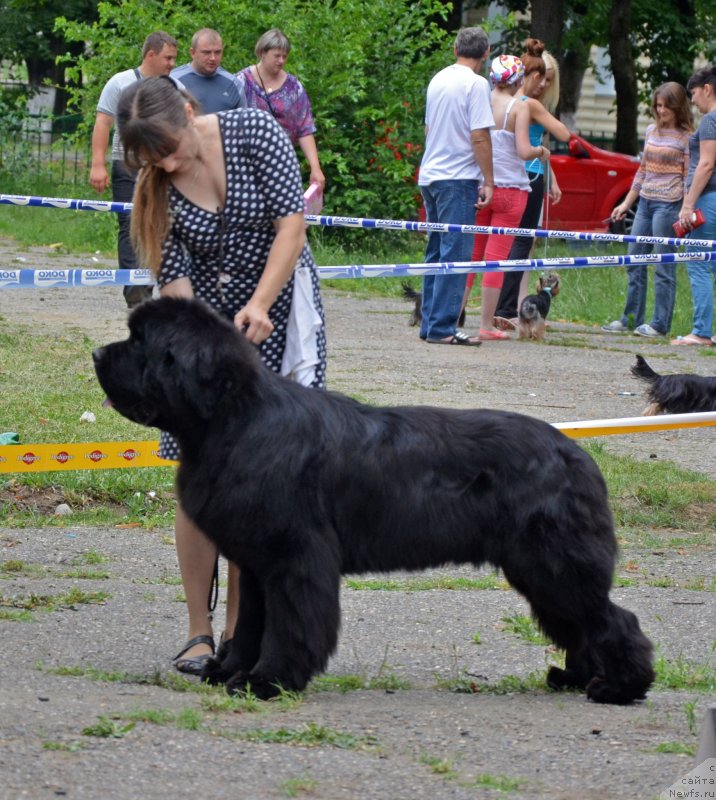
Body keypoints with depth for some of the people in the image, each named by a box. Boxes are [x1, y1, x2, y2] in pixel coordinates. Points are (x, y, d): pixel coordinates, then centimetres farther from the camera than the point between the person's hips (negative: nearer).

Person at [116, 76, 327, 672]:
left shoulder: (254, 131, -13)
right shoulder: (158, 185, -6)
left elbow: (292, 223, -14)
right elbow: (174, 276, -7)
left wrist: (258, 304, -24)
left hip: (279, 316, -2)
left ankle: (239, 634, 1)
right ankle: (199, 632, 2)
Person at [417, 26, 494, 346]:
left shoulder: (439, 79, 12)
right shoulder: (476, 84, -11)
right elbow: (479, 136, -15)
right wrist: (488, 181, -11)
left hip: (430, 175, 8)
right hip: (458, 177, -8)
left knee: (436, 253, 14)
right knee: (455, 254, -7)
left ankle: (430, 324, 15)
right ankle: (442, 327, -10)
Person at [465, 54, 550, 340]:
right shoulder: (519, 107, -9)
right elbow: (523, 152, -16)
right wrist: (541, 151, 4)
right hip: (510, 188, -3)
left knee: (471, 254, 12)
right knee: (496, 257, 0)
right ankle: (487, 325, 1)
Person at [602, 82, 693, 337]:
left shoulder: (685, 137, -6)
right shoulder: (651, 132, 13)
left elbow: (689, 178, -8)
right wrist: (626, 203, 20)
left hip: (668, 204, -7)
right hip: (645, 202, 7)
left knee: (664, 266, -3)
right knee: (635, 263, 9)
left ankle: (660, 324, 1)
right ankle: (630, 319, 17)